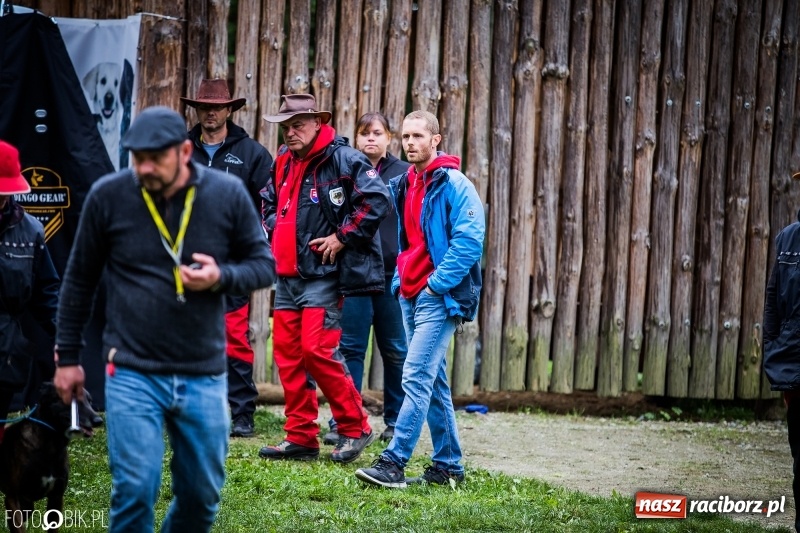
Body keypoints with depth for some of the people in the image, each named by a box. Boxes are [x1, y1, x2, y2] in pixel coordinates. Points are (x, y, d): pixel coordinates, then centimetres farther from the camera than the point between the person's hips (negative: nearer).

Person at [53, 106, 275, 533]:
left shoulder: (227, 194, -5)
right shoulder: (108, 196, -6)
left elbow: (264, 264, 5)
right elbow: (79, 280, 6)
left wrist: (222, 277, -17)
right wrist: (67, 356, 9)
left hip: (204, 375, 2)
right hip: (132, 374, -2)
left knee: (202, 495, 11)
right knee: (135, 490, -11)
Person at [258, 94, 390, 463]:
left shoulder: (342, 159, -10)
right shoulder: (283, 162, 14)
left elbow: (378, 200, -19)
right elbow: (269, 202, 33)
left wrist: (342, 237, -16)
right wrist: (273, 232, 15)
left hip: (323, 276, -8)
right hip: (287, 275, 8)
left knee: (317, 350, -14)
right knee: (287, 352, 6)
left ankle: (355, 428, 0)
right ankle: (300, 438, 12)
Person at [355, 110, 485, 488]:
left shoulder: (454, 185, -11)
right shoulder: (402, 186, 13)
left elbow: (469, 240, -19)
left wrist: (436, 284, -18)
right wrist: (400, 280, 13)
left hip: (439, 297, -9)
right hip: (410, 295, 9)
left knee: (417, 377, -14)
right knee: (434, 383, 12)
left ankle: (393, 462, -17)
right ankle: (448, 465, 17)